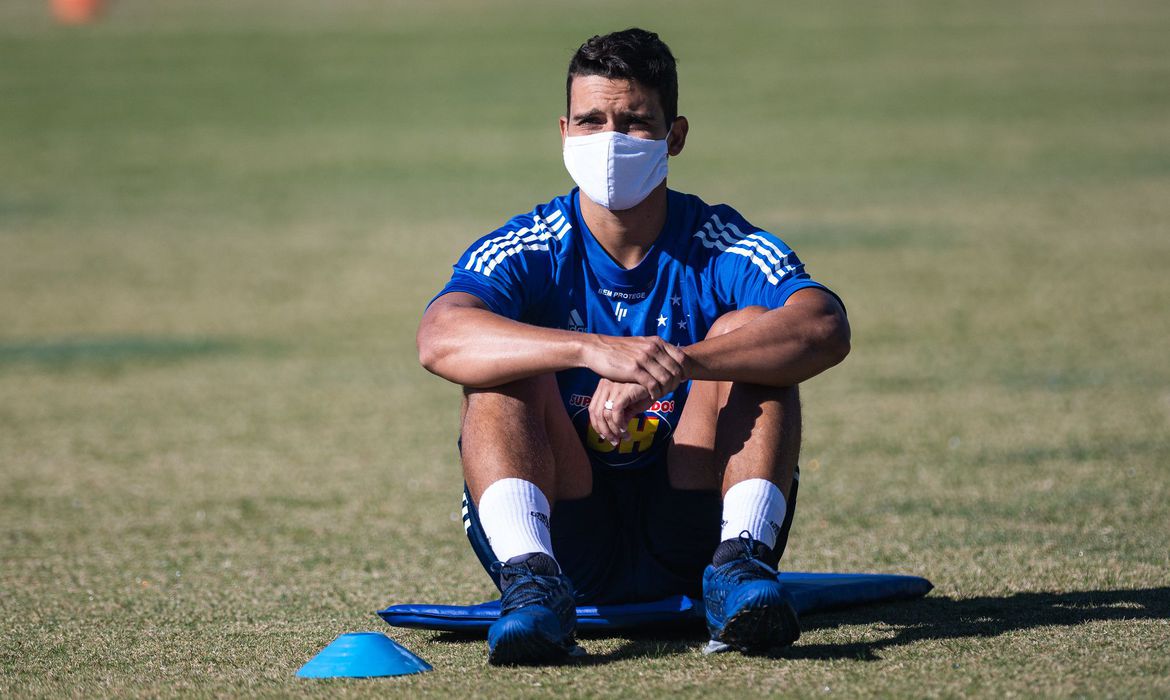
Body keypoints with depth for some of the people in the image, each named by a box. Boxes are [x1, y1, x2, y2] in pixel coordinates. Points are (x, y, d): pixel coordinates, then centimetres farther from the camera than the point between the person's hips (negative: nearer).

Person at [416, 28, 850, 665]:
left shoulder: (720, 247, -5)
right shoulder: (528, 252, -5)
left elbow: (825, 329, -26)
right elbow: (439, 338, -27)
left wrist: (673, 365, -41)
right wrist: (595, 350, -44)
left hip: (693, 533, 0)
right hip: (562, 533, 0)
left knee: (750, 330, -17)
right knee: (505, 366, -22)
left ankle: (740, 564, -33)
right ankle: (530, 580, -40)